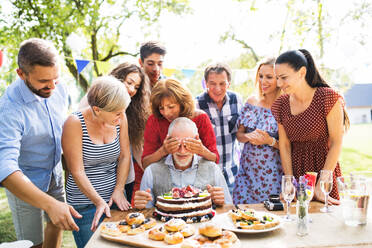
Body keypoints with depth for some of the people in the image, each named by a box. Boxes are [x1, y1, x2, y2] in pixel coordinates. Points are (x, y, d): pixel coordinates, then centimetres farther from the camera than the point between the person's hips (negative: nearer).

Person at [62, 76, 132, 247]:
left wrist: (119, 190, -7)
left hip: (115, 198, 4)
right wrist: (99, 202, -22)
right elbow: (77, 172, -16)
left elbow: (125, 156, 2)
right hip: (85, 204, -4)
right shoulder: (75, 123, -17)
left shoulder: (119, 118, -4)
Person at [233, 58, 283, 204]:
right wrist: (249, 137, -10)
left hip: (272, 174, -4)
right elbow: (239, 134, 10)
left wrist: (271, 141, -21)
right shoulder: (252, 102, 6)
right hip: (248, 171, 4)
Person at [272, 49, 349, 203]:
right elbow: (284, 145, 0)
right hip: (295, 171, 4)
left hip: (324, 169, -3)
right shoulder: (281, 105, 2)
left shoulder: (328, 98, -12)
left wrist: (321, 185, -14)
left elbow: (336, 143, -13)